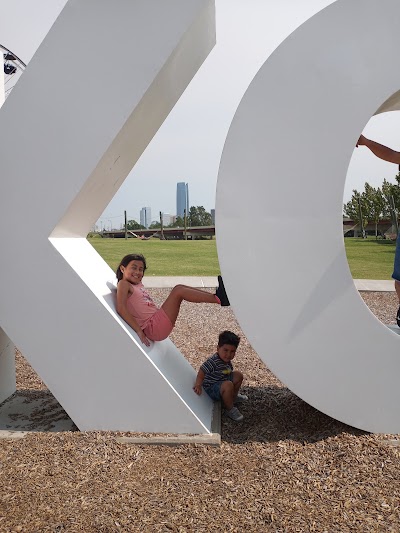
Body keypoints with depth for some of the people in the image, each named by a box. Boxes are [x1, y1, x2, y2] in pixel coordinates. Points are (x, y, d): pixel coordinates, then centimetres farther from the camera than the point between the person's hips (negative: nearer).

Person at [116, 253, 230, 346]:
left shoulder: (138, 284, 20)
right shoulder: (123, 284, -6)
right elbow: (121, 308, -20)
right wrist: (139, 331, -22)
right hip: (153, 328, -9)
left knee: (179, 288, 4)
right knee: (178, 291, -13)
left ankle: (217, 297, -1)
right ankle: (218, 298, -10)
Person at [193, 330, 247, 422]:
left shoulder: (227, 361, 0)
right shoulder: (213, 361, -28)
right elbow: (202, 371, -33)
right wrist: (198, 385, -40)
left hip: (222, 383, 9)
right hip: (212, 389, -9)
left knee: (238, 375, 9)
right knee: (228, 385, -34)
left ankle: (234, 397, 29)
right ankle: (230, 409, -13)